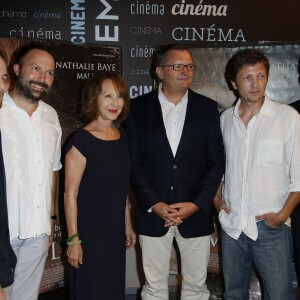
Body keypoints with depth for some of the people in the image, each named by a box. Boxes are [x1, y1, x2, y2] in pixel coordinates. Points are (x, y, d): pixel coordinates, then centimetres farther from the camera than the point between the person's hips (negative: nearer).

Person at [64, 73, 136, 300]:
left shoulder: (121, 136, 5)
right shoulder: (82, 140, -14)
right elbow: (70, 194, -14)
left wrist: (128, 225, 15)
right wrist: (73, 239, -14)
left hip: (115, 230, 6)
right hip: (89, 230, -6)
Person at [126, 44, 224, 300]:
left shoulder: (208, 108, 2)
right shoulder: (139, 108, 0)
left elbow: (217, 162, 1)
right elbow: (133, 162, -2)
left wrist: (197, 204, -9)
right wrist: (154, 204, -10)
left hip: (196, 213, 1)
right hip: (152, 213, 0)